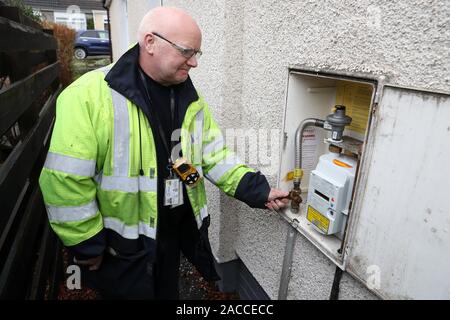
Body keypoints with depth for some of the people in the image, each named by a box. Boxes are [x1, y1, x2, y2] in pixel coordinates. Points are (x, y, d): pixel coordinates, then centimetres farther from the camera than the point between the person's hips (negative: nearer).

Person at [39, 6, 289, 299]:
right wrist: (88, 245, -14)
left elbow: (215, 156, 1)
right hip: (120, 245, -5)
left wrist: (258, 191, -9)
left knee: (168, 293, 26)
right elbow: (66, 181, -20)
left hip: (176, 231, 5)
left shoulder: (191, 100, -1)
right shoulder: (90, 96, -21)